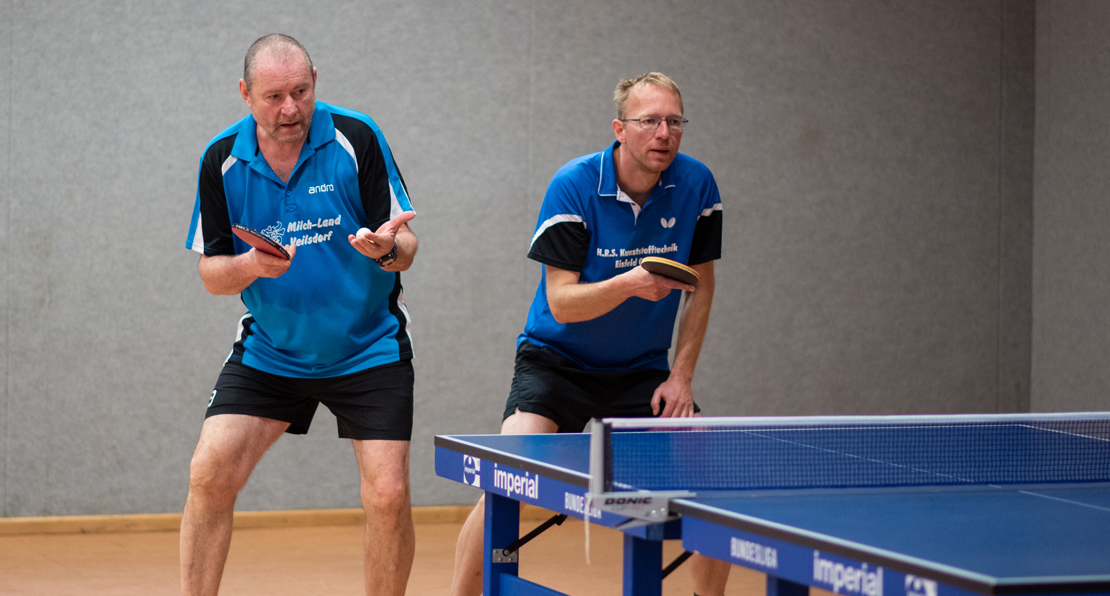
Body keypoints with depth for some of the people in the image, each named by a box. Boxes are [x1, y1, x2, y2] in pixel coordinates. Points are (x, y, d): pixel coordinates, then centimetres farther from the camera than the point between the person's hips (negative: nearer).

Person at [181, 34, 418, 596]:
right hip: (267, 353, 2)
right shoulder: (222, 160, -8)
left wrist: (388, 248, -35)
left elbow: (405, 248, -11)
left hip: (369, 350, -2)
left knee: (388, 495, -12)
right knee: (209, 475, -11)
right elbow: (211, 271, -1)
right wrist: (250, 266, -24)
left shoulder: (356, 138, -13)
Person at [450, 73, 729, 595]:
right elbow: (562, 302, -21)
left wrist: (681, 376, -4)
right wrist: (629, 285, -39)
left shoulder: (696, 185, -9)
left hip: (641, 370, 4)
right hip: (557, 360, -3)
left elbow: (701, 287, 3)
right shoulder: (573, 186, -19)